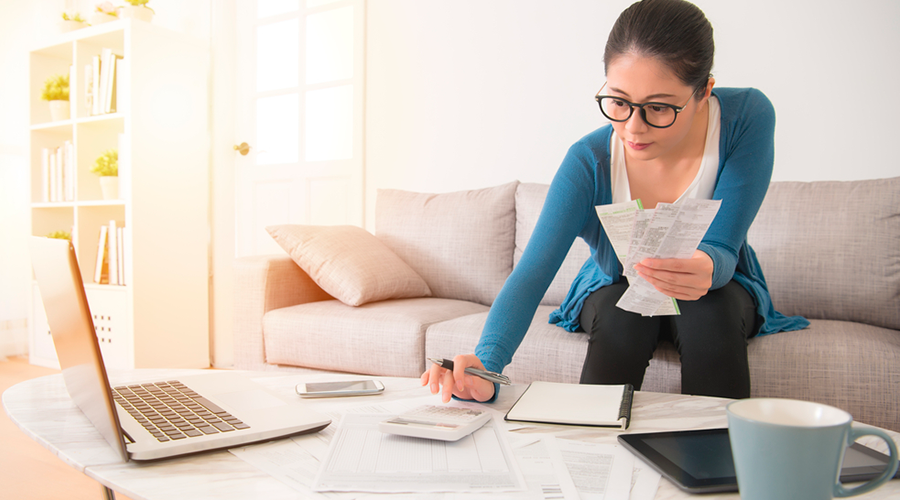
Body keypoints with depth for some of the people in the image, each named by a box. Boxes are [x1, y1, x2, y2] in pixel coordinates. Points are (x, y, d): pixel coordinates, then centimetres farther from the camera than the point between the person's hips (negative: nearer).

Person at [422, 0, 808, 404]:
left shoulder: (747, 118, -25)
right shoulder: (589, 162, -27)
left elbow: (722, 251, -26)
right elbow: (531, 273, -34)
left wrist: (706, 268, -53)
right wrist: (486, 365, -51)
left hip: (719, 289, 1)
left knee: (711, 313, -32)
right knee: (620, 311, -33)